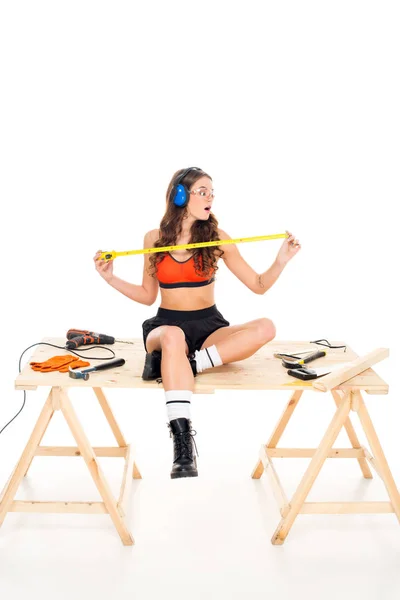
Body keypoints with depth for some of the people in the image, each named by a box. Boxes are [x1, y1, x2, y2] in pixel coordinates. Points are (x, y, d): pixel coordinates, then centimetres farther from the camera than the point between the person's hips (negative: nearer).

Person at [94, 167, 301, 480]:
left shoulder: (218, 237, 2)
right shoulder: (154, 238, 4)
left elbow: (258, 286, 3)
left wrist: (281, 260, -12)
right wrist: (111, 278, 3)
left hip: (209, 326, 2)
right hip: (166, 324, -1)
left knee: (265, 328, -29)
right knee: (172, 336, -41)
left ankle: (177, 362, -31)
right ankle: (182, 440, -41)